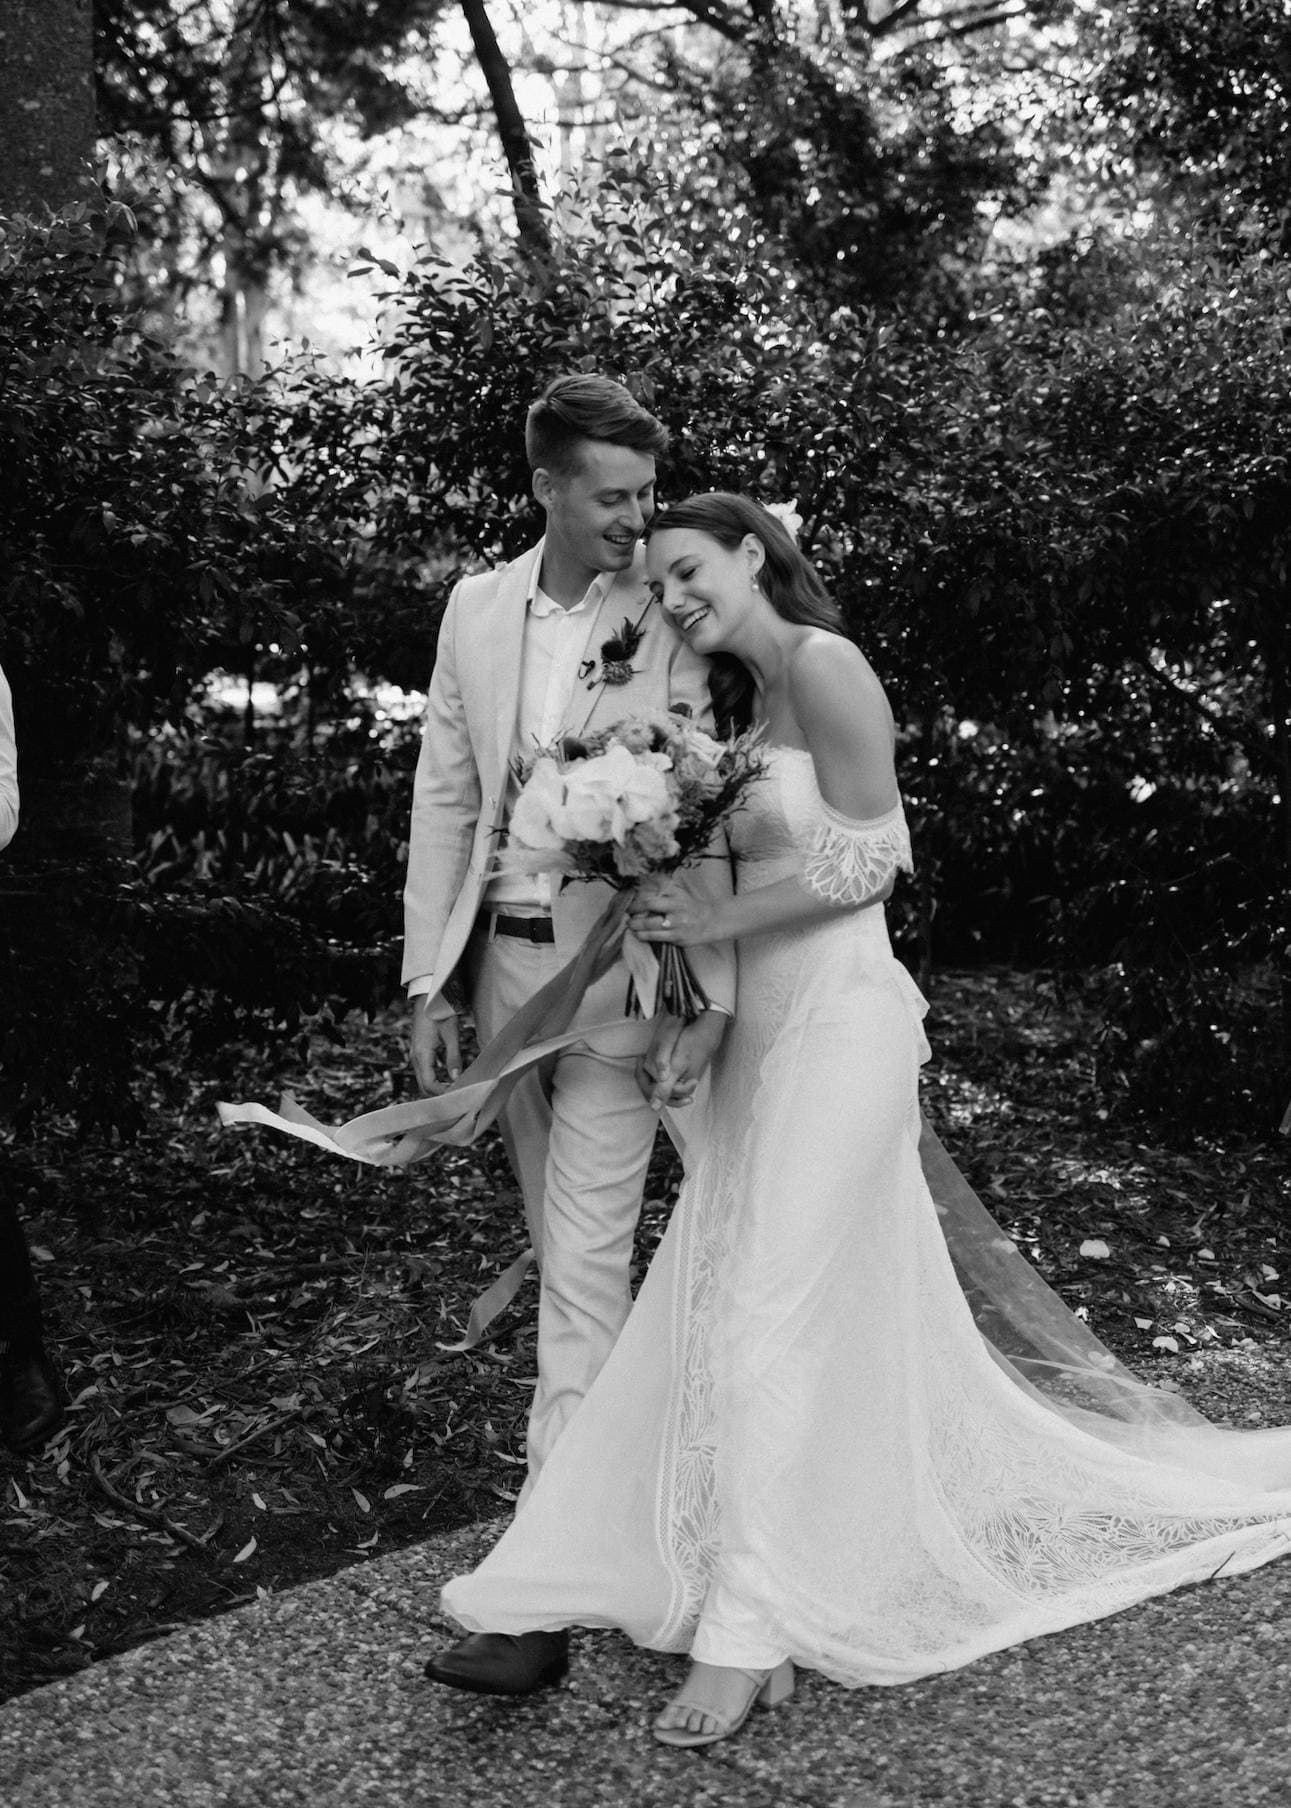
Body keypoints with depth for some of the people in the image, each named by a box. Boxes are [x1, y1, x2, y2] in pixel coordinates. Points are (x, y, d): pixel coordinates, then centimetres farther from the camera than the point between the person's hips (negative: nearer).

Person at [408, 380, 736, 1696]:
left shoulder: (668, 618, -7)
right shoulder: (476, 609, 6)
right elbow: (444, 797, 7)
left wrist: (714, 994, -17)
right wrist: (428, 982, 4)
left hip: (617, 969, -5)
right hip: (502, 959, 5)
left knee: (586, 1263, -6)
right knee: (559, 1244, 16)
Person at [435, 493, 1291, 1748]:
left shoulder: (823, 666, -11)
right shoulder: (755, 700, 16)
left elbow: (866, 863, -16)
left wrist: (707, 919, -12)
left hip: (838, 1030, -9)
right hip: (770, 1033, 9)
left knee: (770, 1318, -6)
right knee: (711, 1306, 9)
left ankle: (751, 1631, 4)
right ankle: (712, 1573, 20)